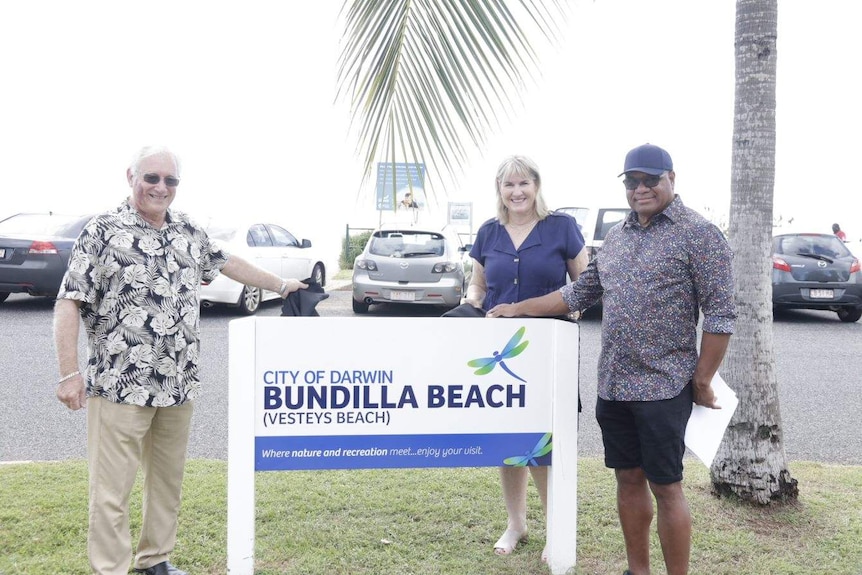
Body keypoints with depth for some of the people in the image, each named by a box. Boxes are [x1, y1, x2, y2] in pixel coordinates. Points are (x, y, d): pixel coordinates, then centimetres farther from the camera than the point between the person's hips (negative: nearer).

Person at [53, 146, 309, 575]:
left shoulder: (189, 232, 10)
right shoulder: (103, 231, -7)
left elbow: (228, 263, 26)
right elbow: (68, 302, -9)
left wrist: (280, 286, 31)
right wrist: (69, 373, -15)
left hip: (180, 385, 6)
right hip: (120, 385, -5)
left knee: (168, 480, 16)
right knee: (111, 491, 0)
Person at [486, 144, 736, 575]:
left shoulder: (698, 233, -7)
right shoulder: (617, 236, 13)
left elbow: (720, 314, -9)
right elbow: (579, 293, 18)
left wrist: (702, 381, -10)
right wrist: (518, 309, 15)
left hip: (663, 387, -6)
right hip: (612, 386, 6)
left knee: (665, 487, 2)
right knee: (628, 478, 15)